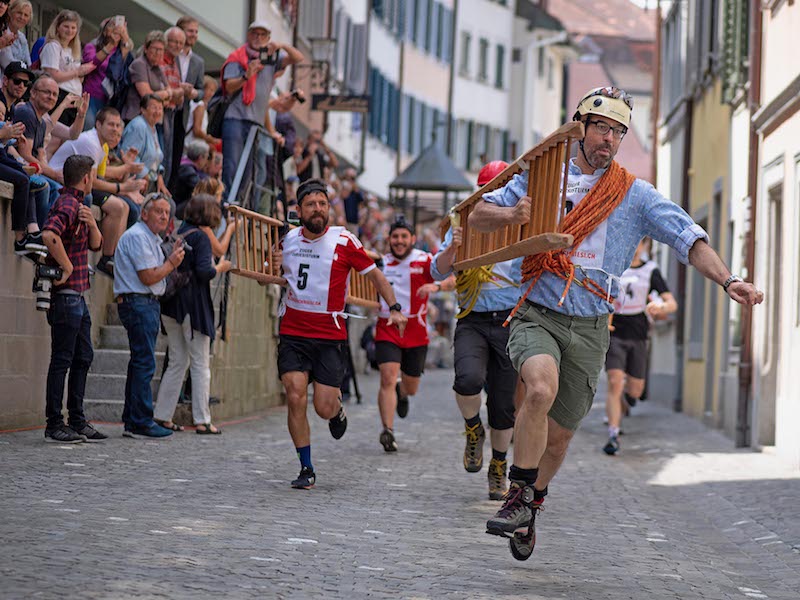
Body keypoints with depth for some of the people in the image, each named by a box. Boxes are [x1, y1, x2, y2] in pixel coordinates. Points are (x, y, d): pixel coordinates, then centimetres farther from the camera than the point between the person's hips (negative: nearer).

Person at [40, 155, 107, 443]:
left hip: (78, 295, 10)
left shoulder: (79, 206, 18)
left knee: (83, 358, 13)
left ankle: (77, 421, 19)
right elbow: (50, 235, -32)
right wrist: (67, 267, -22)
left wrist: (91, 223, -1)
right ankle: (54, 425, -3)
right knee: (62, 360, -6)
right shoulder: (67, 205, -14)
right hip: (66, 293, -10)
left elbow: (96, 244, 19)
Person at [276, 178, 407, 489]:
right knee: (295, 397, -12)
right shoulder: (289, 239, 4)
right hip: (292, 333, 2)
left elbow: (374, 274, 3)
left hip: (329, 337, -2)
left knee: (324, 408, -6)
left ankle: (337, 409, 34)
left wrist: (394, 308, -6)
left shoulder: (343, 241, -7)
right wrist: (275, 268, 1)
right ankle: (306, 469, 0)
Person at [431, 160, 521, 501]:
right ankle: (473, 430, 3)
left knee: (503, 404, 4)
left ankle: (499, 469, 25)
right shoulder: (464, 226, 7)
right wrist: (453, 248, -21)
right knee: (469, 378, -28)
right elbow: (438, 273, -2)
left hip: (511, 322, 0)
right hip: (472, 322, 0)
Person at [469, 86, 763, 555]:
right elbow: (478, 216, 8)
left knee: (560, 433, 6)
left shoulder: (635, 195, 5)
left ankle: (532, 506, 34)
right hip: (537, 316, -1)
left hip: (590, 328, 2)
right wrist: (511, 214, -15)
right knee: (542, 388, -31)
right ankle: (518, 496, -16)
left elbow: (689, 238, -4)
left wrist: (728, 280, -21)